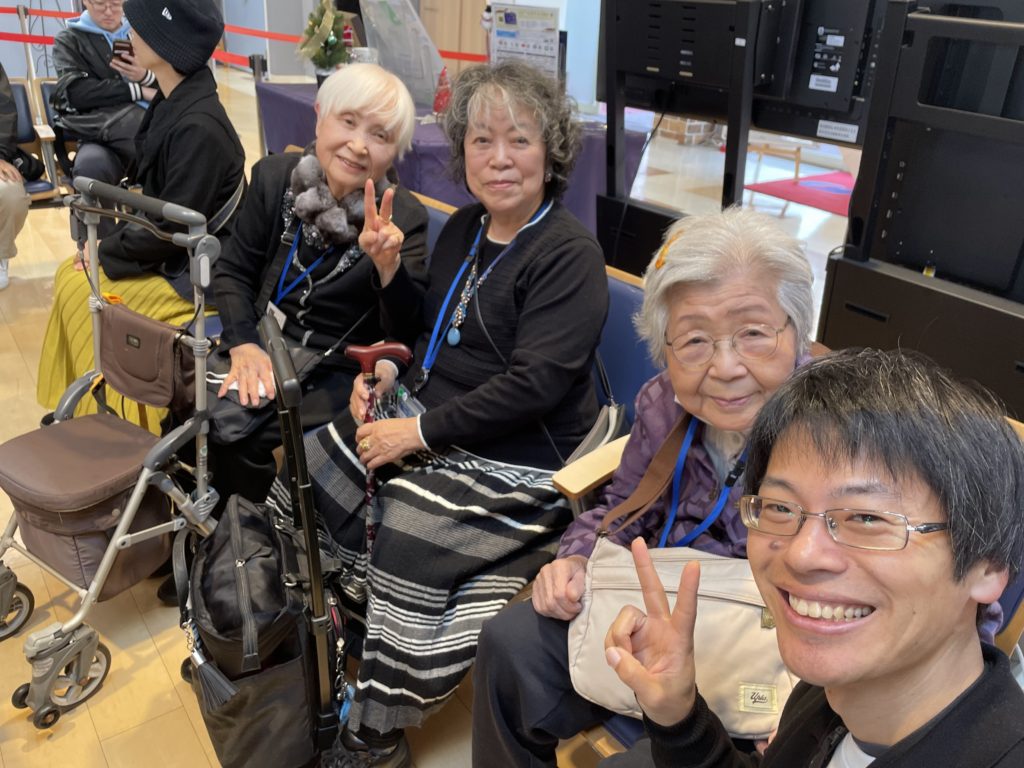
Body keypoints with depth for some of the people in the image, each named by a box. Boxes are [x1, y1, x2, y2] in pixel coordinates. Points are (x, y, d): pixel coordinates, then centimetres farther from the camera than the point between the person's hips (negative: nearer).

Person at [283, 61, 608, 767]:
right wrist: (388, 271, 1)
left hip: (518, 454, -8)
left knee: (407, 536, -26)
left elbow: (533, 385, -22)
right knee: (305, 477, -3)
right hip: (428, 417, 8)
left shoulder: (570, 253, -14)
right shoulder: (463, 231, 9)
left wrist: (420, 430, -20)